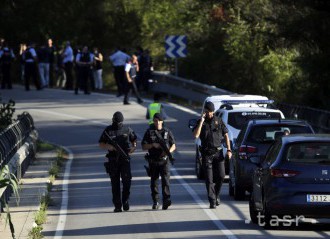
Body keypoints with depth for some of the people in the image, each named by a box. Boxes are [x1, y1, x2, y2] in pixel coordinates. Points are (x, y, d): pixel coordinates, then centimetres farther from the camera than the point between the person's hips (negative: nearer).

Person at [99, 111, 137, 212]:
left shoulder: (127, 130, 5)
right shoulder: (108, 130, 2)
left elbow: (134, 140, 18)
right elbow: (101, 144, 6)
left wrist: (133, 148, -2)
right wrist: (108, 146, -15)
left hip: (125, 158, 0)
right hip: (113, 160, 0)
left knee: (126, 180, -11)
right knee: (115, 183, 1)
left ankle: (125, 200, 10)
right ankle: (117, 206, 4)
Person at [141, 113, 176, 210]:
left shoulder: (167, 132, 7)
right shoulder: (149, 132, 6)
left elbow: (173, 146, 11)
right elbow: (143, 146, 3)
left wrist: (168, 151, -11)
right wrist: (153, 145, -15)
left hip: (164, 161, -1)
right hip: (153, 161, 1)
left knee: (165, 180, -15)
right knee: (154, 182, 5)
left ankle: (166, 200, -24)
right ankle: (155, 202, 13)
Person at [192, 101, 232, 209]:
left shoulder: (218, 121, 9)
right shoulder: (201, 122, 4)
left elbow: (226, 135, 11)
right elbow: (196, 135, -12)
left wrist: (228, 149, 2)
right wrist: (201, 121, -14)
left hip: (218, 152, 1)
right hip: (206, 154, -1)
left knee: (221, 176, -3)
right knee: (209, 179, -4)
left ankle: (216, 195, 20)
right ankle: (212, 201, -3)